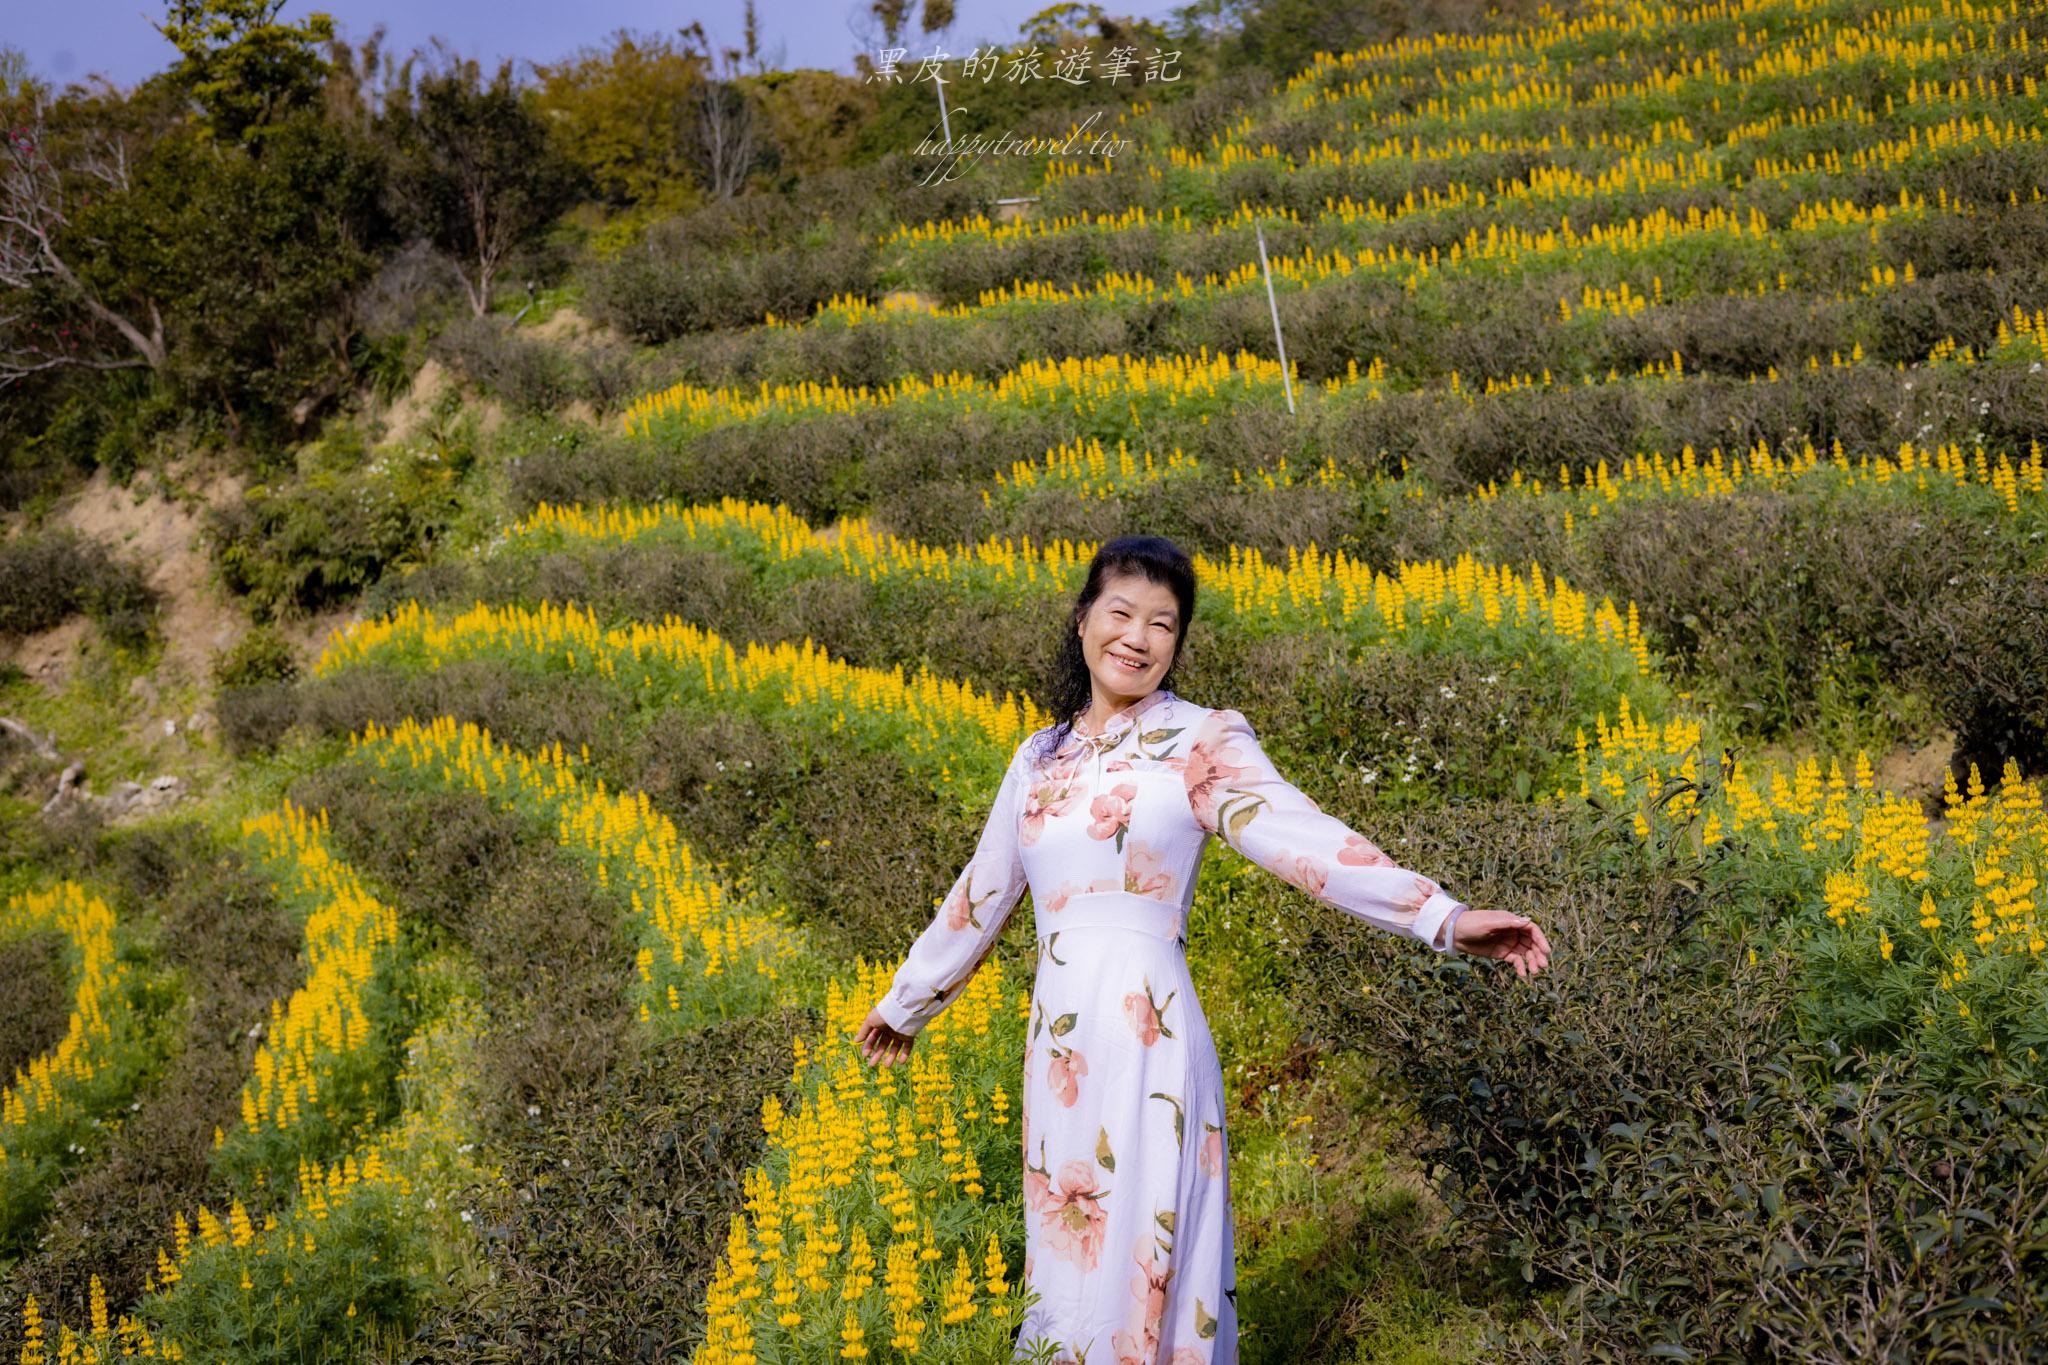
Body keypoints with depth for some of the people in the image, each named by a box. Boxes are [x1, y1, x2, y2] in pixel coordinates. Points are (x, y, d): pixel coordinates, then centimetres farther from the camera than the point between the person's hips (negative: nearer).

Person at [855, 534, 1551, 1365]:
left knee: (1141, 1274, -1)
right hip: (1058, 1052, 5)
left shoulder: (1201, 742, -3)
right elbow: (982, 893, 24)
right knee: (1067, 1265, 13)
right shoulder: (1039, 759, 13)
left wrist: (1442, 916, -31)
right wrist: (905, 1002, 34)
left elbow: (1301, 837, -17)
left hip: (1147, 1047, -5)